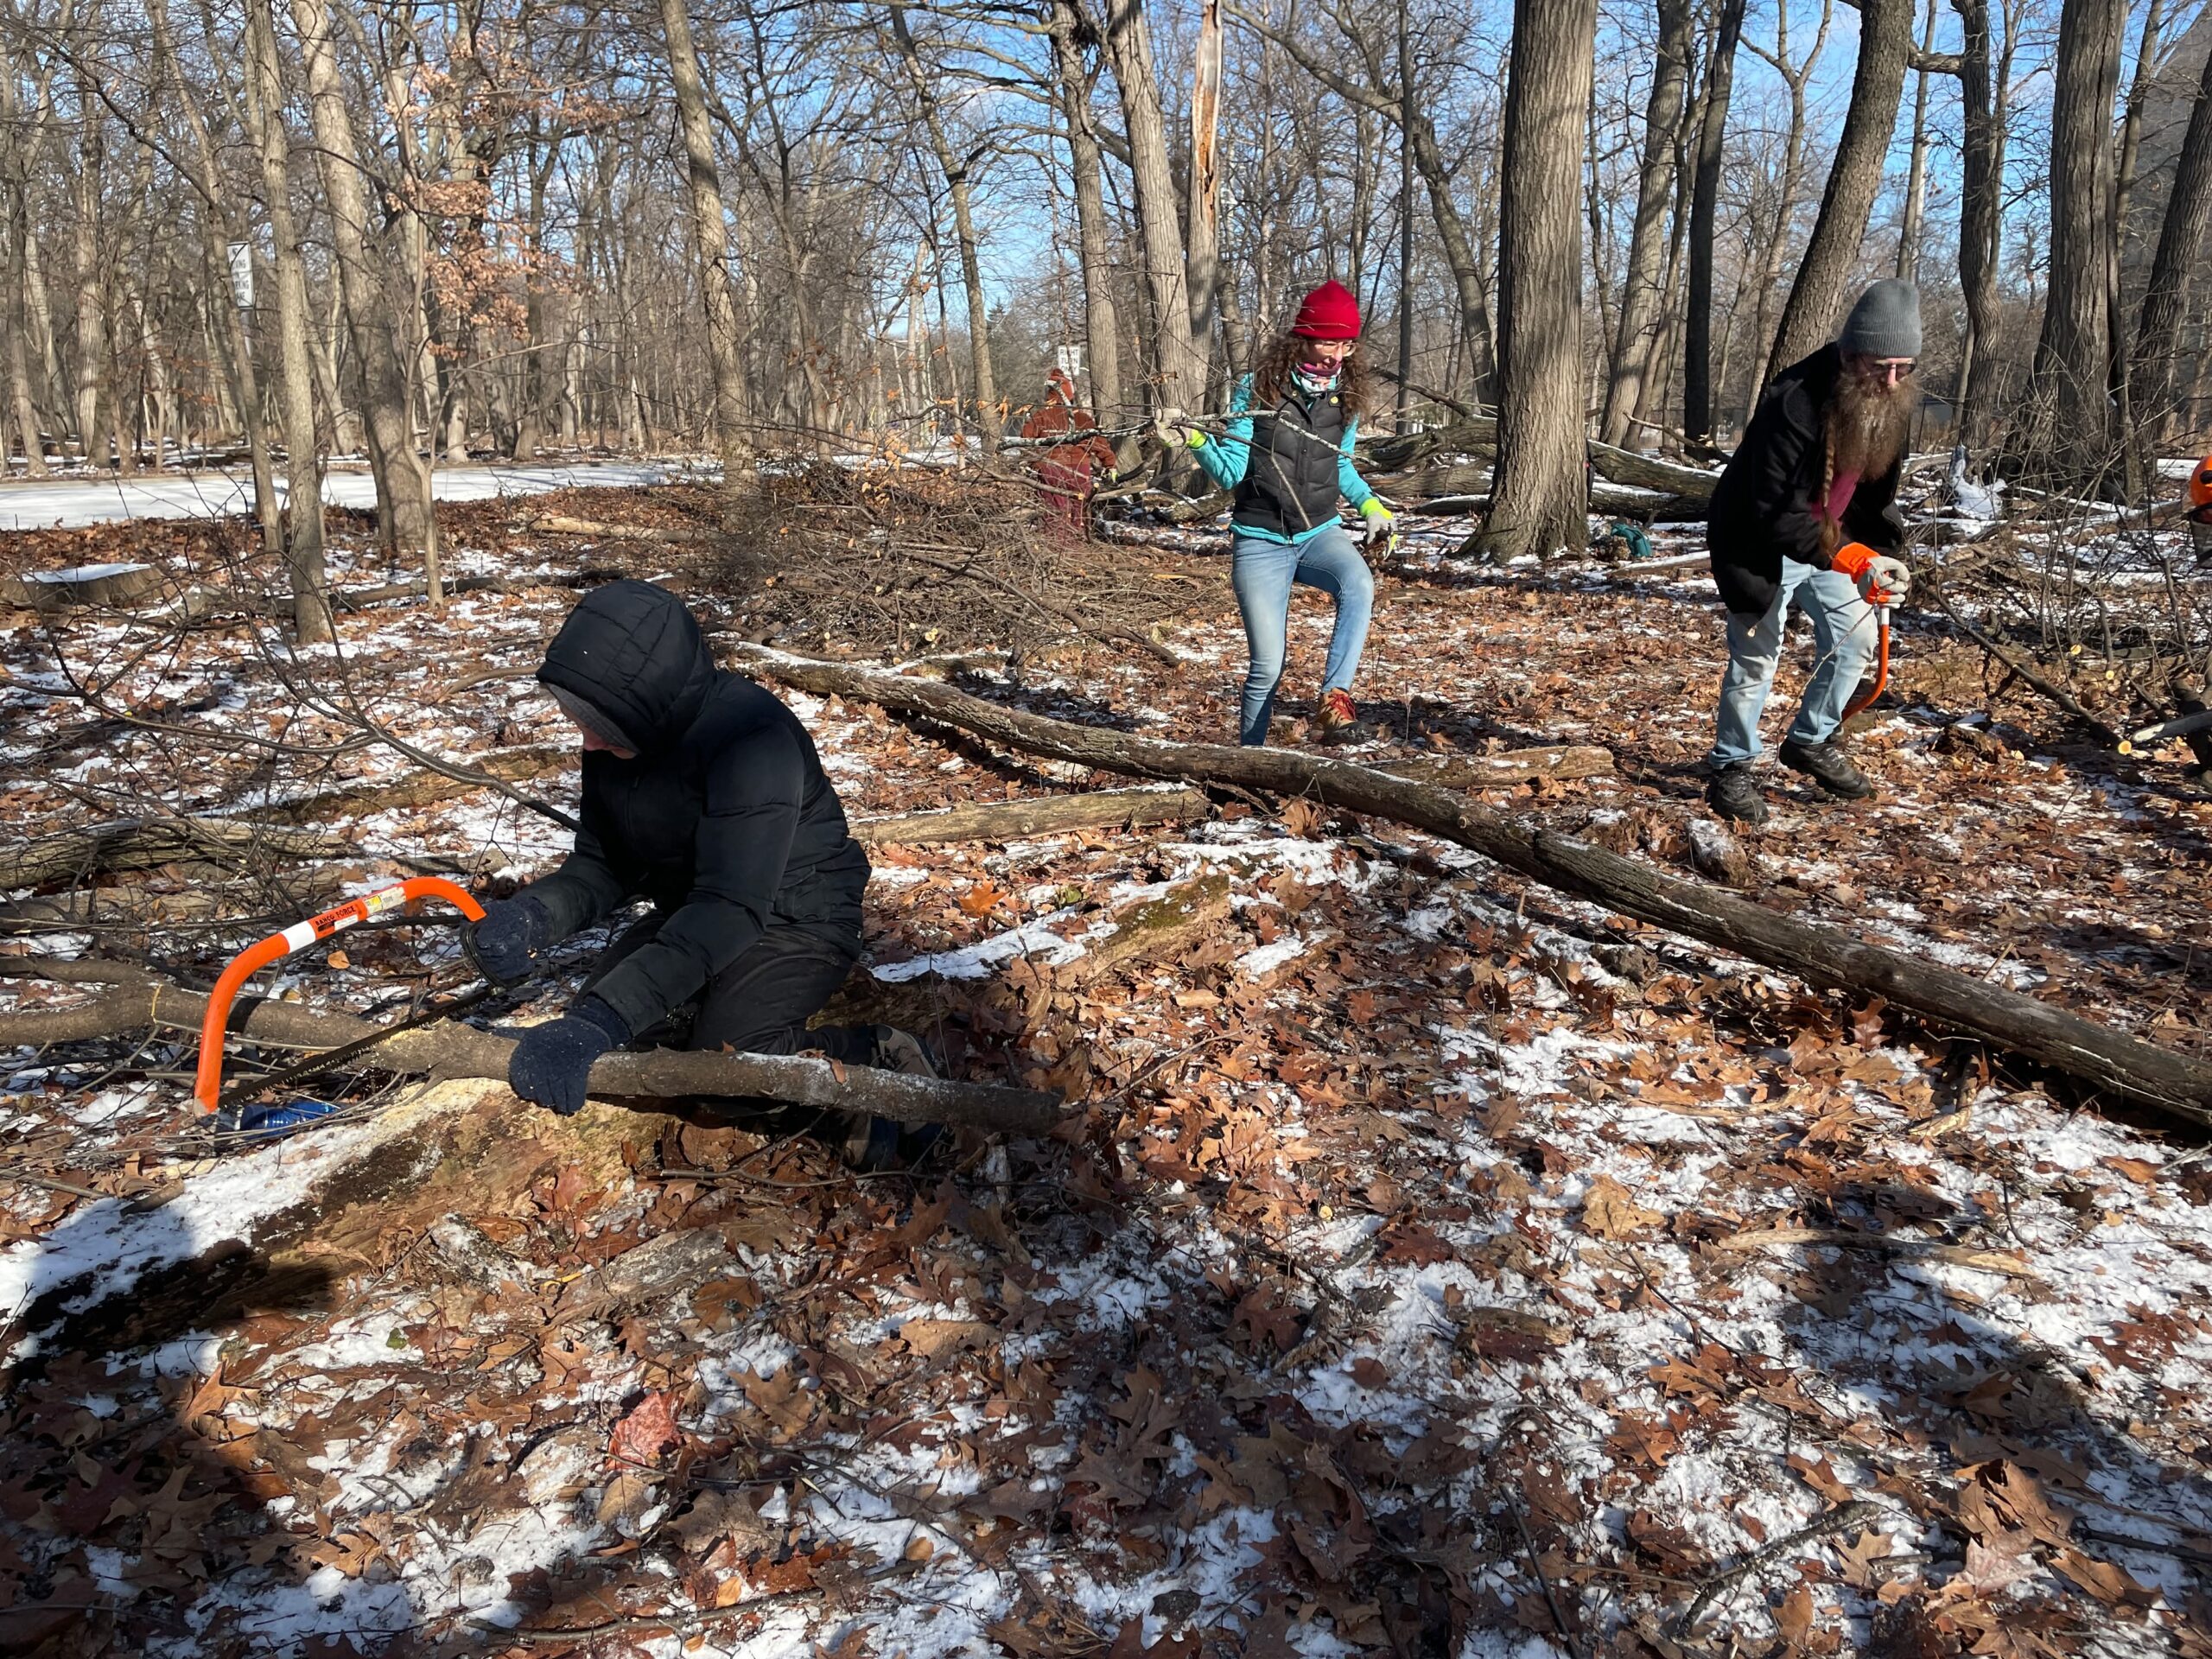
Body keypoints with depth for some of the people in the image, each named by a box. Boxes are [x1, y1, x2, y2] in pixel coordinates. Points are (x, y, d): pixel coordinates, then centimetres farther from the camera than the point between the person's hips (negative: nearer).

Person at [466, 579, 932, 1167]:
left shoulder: (753, 740, -33)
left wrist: (601, 1019, -45)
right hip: (691, 911, 8)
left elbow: (731, 909, -38)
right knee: (591, 1048, -7)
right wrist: (535, 914, -25)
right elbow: (602, 865, -1)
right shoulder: (618, 736, -9)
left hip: (795, 920, -7)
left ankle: (873, 1061, -2)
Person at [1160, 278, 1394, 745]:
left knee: (1359, 585, -34)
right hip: (1260, 542, -3)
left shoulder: (1346, 395, 3)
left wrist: (1370, 504, 6)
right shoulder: (1258, 389, -8)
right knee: (1267, 667, -2)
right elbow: (1230, 473, -7)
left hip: (1320, 534, 3)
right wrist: (1196, 441, -23)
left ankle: (1335, 694, -31)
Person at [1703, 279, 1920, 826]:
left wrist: (1883, 554, -11)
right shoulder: (1793, 405, -33)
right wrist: (1852, 559, -41)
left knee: (1856, 632, 8)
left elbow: (1876, 492, 5)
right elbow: (1778, 518, -34)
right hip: (1759, 541, -7)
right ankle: (1732, 769, 11)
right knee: (1757, 656, -5)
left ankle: (1811, 741, 27)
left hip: (1825, 537, 7)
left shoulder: (1891, 404, -9)